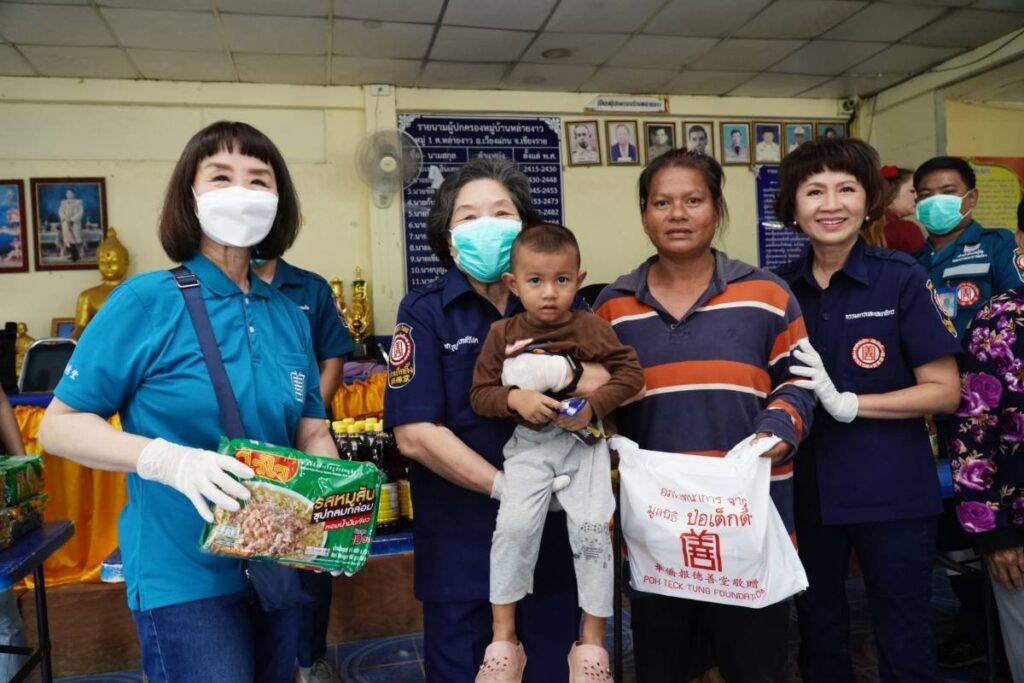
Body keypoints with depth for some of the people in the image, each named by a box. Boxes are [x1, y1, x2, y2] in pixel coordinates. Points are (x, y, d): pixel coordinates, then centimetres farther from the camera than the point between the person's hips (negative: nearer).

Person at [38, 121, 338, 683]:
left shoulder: (289, 314, 2)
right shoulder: (145, 301, -12)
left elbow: (311, 433, 7)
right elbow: (59, 425, -12)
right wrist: (171, 460, -27)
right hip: (184, 577, -5)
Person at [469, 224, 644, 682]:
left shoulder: (591, 328, -4)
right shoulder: (502, 334, 0)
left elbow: (631, 373, -5)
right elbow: (480, 395, 2)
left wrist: (593, 407, -18)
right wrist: (515, 398, -18)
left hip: (584, 442, -1)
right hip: (529, 444, 1)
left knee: (592, 528, -12)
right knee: (513, 527, -15)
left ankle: (592, 645, 8)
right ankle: (503, 641, 4)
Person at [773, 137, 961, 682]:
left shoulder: (901, 279, -9)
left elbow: (944, 391, -10)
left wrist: (847, 402, -19)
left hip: (891, 493, -3)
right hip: (806, 490, 3)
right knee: (818, 637, 20)